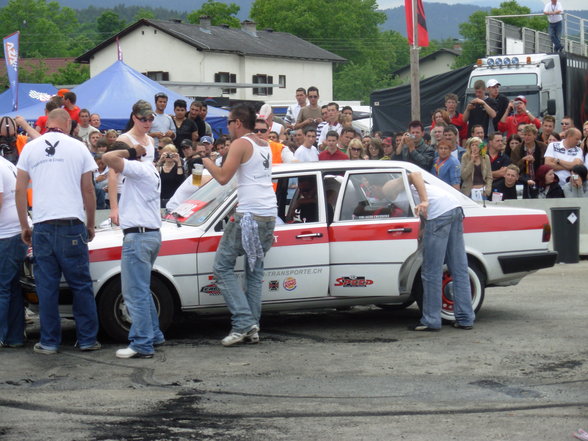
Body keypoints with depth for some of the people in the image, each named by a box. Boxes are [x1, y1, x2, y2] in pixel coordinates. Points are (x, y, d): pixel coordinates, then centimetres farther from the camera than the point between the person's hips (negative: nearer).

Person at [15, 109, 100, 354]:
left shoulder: (30, 148, 6)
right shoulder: (78, 148, 2)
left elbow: (20, 190, 5)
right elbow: (88, 190, 3)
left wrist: (24, 226, 12)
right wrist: (91, 225, 14)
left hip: (42, 226, 1)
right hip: (72, 225, -1)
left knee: (46, 286, 6)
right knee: (81, 285, 7)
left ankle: (49, 342, 8)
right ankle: (87, 340, 10)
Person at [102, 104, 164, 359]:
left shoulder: (138, 169, -15)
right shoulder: (149, 169, 16)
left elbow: (109, 157, -27)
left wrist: (133, 151, -13)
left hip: (138, 235, -10)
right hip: (152, 233, 10)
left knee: (135, 293, -8)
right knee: (141, 290, 20)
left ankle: (142, 345, -8)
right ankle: (153, 336, 26)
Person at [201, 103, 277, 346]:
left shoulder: (241, 144, -7)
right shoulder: (265, 146, 18)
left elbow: (223, 177, -13)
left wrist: (206, 161, 2)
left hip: (249, 216, -8)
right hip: (270, 216, 8)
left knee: (222, 267, -1)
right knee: (255, 271, 12)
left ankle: (243, 322, -11)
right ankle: (253, 329, 7)